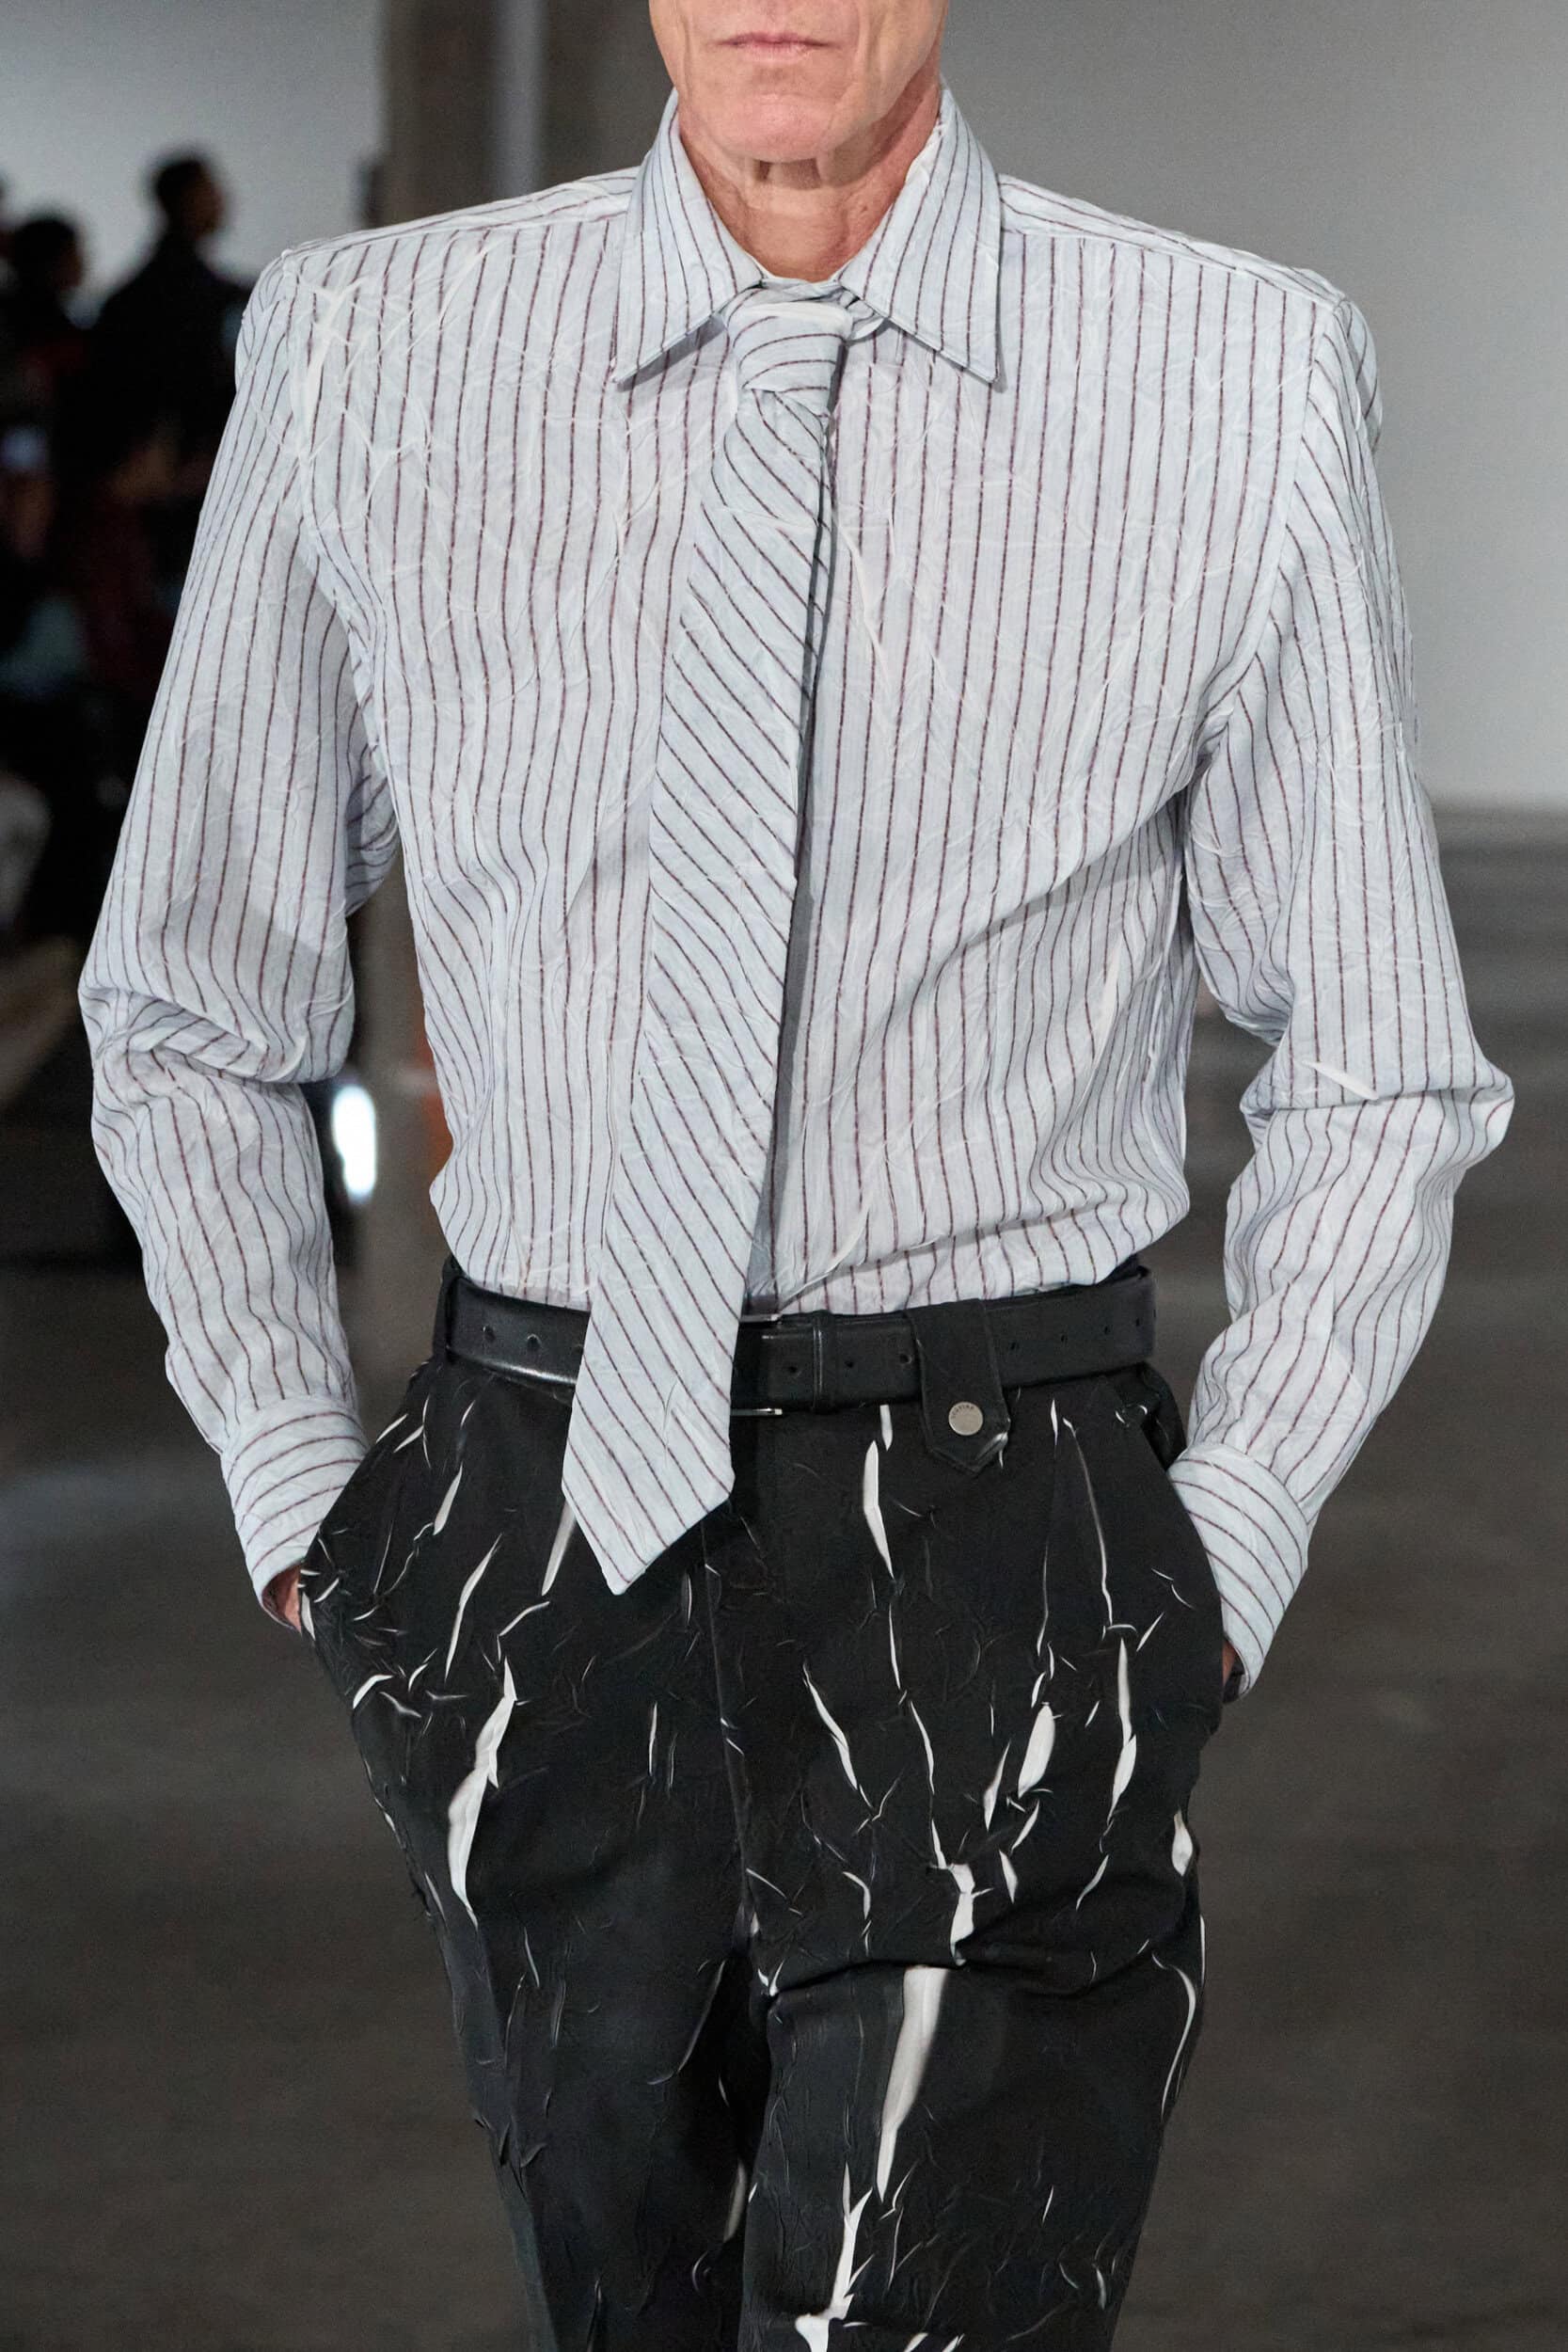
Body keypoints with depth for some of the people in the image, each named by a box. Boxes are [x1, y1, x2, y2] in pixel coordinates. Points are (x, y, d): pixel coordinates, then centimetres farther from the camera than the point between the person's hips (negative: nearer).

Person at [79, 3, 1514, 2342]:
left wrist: (1225, 1561, -2)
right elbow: (190, 1010, 13)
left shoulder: (1248, 388, -5)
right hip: (539, 1520, 3)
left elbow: (1375, 1076, 5)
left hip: (993, 1546, -2)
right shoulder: (363, 362, 0)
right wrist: (299, 1493, 7)